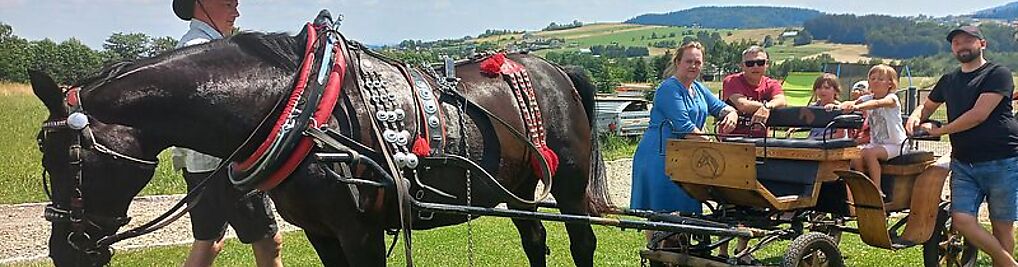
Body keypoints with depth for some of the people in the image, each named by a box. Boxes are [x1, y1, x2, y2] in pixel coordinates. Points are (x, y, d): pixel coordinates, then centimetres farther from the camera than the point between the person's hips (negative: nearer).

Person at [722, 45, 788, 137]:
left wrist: (767, 107, -36)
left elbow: (782, 102, -16)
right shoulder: (731, 81, -5)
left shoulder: (772, 84, 6)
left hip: (760, 139, 2)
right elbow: (742, 105, -22)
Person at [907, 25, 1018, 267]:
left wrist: (938, 130, -7)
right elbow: (927, 106, 32)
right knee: (962, 220, -11)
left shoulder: (998, 74, -2)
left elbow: (979, 114, -13)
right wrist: (915, 117, 8)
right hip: (963, 163, 5)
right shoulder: (949, 80, 17)